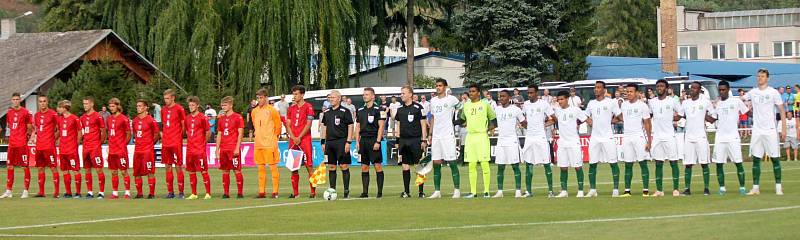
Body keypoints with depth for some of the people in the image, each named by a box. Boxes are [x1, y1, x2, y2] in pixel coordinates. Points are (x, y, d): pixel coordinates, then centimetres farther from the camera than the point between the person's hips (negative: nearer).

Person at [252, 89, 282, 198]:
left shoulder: (272, 110, -5)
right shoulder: (254, 111, 11)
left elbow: (278, 126, 0)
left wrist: (272, 137, 6)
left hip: (270, 144, -6)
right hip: (258, 144, 6)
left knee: (273, 166, -5)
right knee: (261, 167, 7)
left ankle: (275, 192, -4)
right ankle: (262, 191, 10)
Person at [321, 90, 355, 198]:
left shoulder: (345, 111, -3)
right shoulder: (327, 113, 14)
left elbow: (350, 126, -5)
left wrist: (348, 142, -11)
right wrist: (323, 142, 14)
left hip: (341, 141, -6)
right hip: (329, 142, 6)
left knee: (344, 166, -5)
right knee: (331, 167, 7)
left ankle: (346, 191, -1)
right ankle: (332, 189, 12)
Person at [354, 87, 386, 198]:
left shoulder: (378, 110, -3)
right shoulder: (360, 110, 15)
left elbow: (381, 126, -8)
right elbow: (357, 127, 17)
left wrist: (378, 141, -14)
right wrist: (357, 141, 8)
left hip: (374, 140, -6)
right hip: (363, 140, 6)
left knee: (378, 166, -6)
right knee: (364, 167, 5)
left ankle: (380, 192, -4)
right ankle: (365, 192, 7)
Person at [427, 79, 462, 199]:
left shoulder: (451, 99, -3)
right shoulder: (433, 101, 14)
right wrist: (431, 134, 16)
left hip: (448, 135, -5)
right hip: (436, 136, 5)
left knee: (452, 163, -5)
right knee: (436, 163, 3)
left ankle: (457, 190, -2)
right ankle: (437, 191, 7)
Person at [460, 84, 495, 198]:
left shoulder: (485, 104, 0)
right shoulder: (466, 105, 13)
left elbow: (494, 119, 4)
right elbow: (462, 120, 26)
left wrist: (489, 128, -7)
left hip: (482, 136, -5)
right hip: (470, 136, 5)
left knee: (484, 164, -8)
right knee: (471, 165, 4)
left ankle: (486, 191, -4)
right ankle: (473, 192, 6)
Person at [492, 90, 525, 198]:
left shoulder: (515, 109, -2)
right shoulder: (497, 109, 10)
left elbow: (524, 123, 4)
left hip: (512, 140, -5)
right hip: (500, 140, 5)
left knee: (515, 166, -5)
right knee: (500, 167, 5)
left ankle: (518, 191, -3)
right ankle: (500, 191, 9)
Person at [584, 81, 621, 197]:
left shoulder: (611, 102, -2)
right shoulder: (591, 103, 12)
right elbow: (586, 116, 25)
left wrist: (609, 121, -7)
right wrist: (588, 121, 6)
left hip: (608, 137, -5)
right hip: (594, 137, 5)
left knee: (613, 163, -4)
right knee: (592, 164, 3)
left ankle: (616, 189, 1)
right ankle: (592, 190, 9)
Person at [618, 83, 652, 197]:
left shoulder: (642, 105, -4)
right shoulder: (624, 105, 11)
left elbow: (647, 123, -5)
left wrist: (648, 141, -10)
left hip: (639, 137, -5)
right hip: (626, 137, 5)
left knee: (643, 163, -6)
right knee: (628, 165, 5)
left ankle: (645, 190, -5)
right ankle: (627, 190, 6)